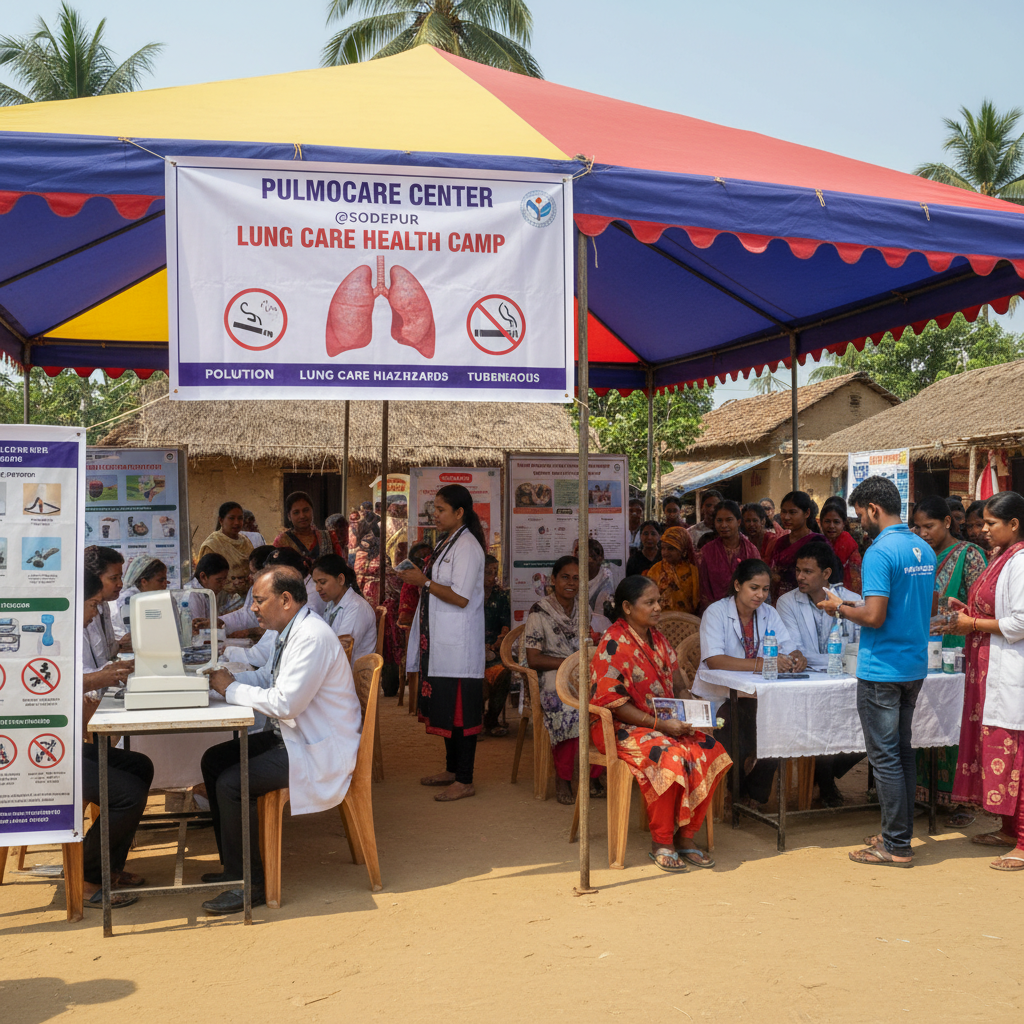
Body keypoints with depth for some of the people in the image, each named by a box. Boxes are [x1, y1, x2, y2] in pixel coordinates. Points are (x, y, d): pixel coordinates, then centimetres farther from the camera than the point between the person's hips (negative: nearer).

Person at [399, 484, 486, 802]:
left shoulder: (467, 546, -15)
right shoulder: (447, 543, 16)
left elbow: (460, 597, -20)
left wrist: (424, 581, -16)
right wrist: (415, 579, 10)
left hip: (458, 644, -10)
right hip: (441, 641, 10)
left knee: (459, 710, -5)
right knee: (444, 707, 16)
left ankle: (464, 781, 1)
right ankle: (452, 769, 27)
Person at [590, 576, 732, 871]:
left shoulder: (657, 638, 12)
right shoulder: (613, 644, -13)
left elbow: (673, 686, 18)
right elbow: (612, 702, -17)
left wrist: (683, 716, -3)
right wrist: (659, 724, -21)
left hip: (664, 723, 8)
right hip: (621, 728, -7)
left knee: (711, 752, -17)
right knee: (671, 757, -33)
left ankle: (685, 835, -8)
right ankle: (661, 843, -15)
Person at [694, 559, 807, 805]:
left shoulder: (769, 614, 10)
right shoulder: (716, 612, -9)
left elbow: (790, 648, 4)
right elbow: (714, 660, -23)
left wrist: (798, 658, -22)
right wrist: (761, 664, -34)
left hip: (754, 695, 5)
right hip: (719, 697, -5)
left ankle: (757, 795, 2)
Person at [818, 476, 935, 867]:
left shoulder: (879, 552, -17)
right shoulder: (925, 550, 10)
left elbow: (874, 616, -23)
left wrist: (840, 607, -5)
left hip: (882, 669, -9)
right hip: (915, 665, 9)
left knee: (885, 757, -2)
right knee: (902, 752, 16)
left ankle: (896, 846, 3)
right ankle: (900, 833, 23)